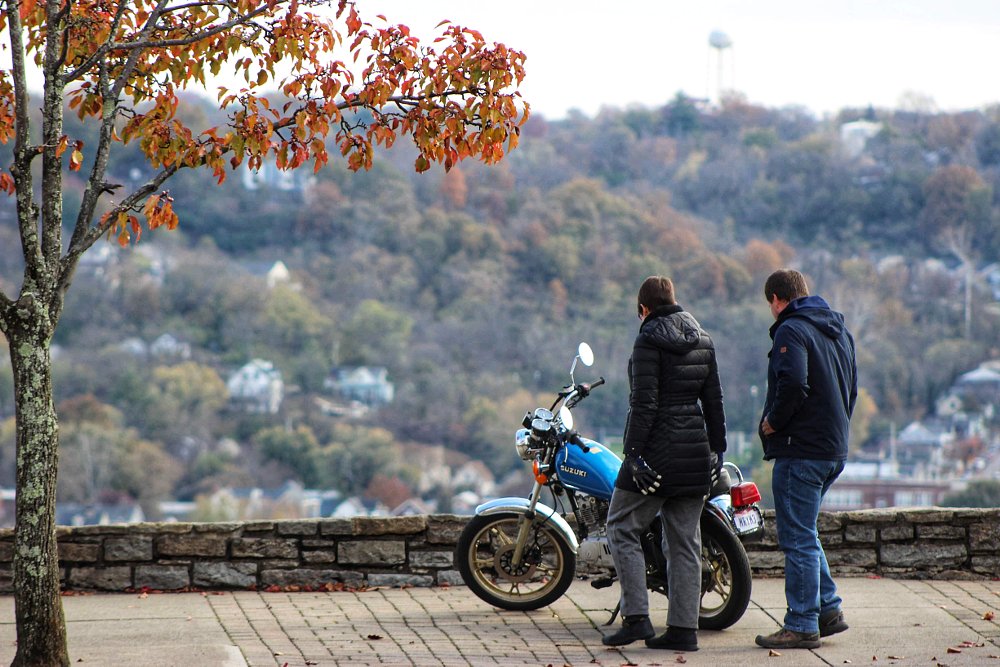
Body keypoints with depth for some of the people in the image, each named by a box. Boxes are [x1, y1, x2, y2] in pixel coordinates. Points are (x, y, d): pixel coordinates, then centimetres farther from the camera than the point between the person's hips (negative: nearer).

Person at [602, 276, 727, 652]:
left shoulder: (649, 341, -10)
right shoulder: (702, 341, 10)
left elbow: (644, 403, -17)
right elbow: (714, 400, 12)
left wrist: (634, 452, -16)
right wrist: (717, 448, 17)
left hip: (658, 449, -7)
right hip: (694, 451, 7)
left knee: (622, 529, 4)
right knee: (685, 541, 8)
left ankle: (636, 618, -5)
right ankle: (683, 629, 8)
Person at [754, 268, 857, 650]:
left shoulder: (791, 330, -13)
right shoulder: (838, 329, 16)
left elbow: (793, 385, -26)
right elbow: (851, 387, 20)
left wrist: (771, 422, -12)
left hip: (801, 450, -9)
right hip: (835, 449, 9)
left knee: (798, 539, -4)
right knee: (803, 533, 20)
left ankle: (801, 626, 0)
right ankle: (828, 609, 19)